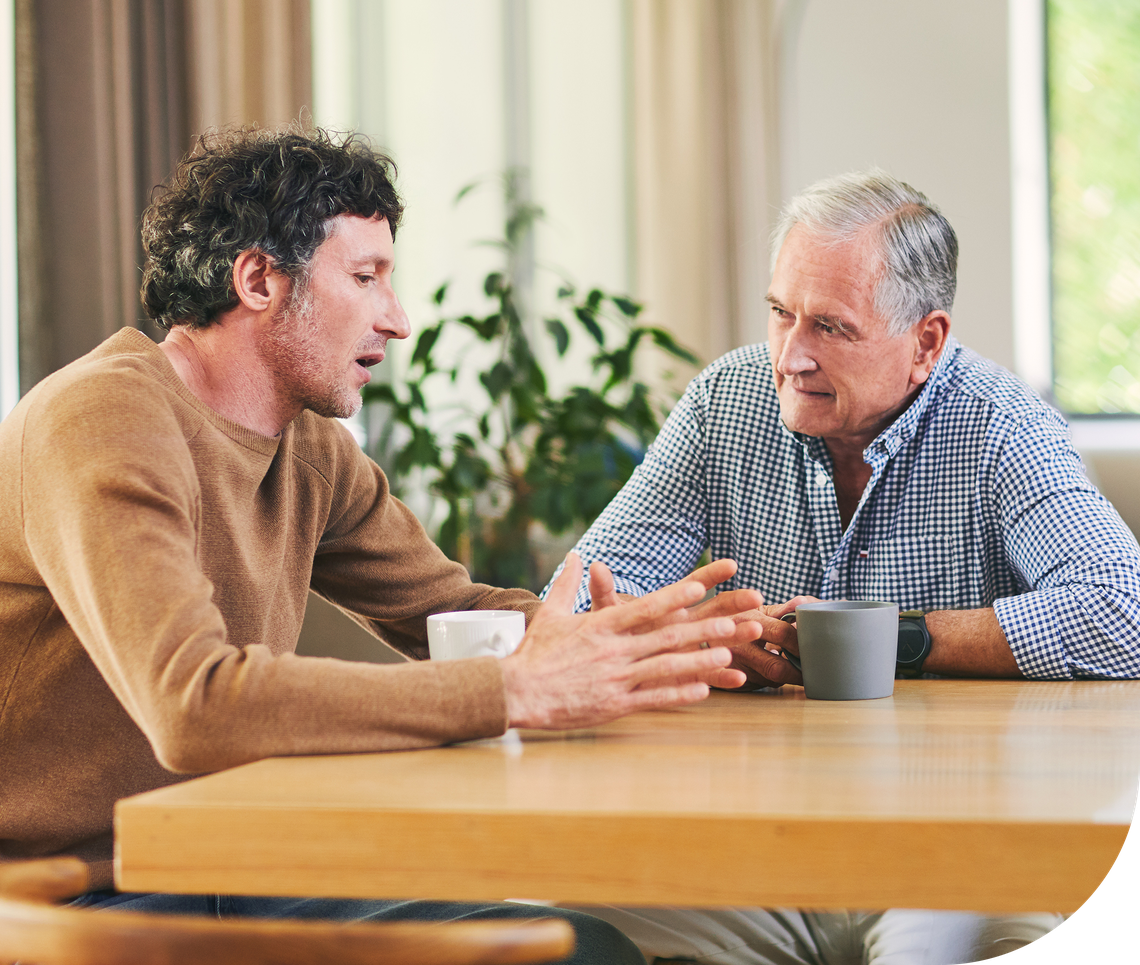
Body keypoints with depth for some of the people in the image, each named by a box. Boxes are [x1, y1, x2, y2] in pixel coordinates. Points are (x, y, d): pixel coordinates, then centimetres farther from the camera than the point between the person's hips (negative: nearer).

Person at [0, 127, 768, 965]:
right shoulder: (107, 418, -19)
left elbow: (450, 607, 15)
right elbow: (196, 708, -32)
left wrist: (636, 640, -6)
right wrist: (517, 690, -31)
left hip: (222, 881, 8)